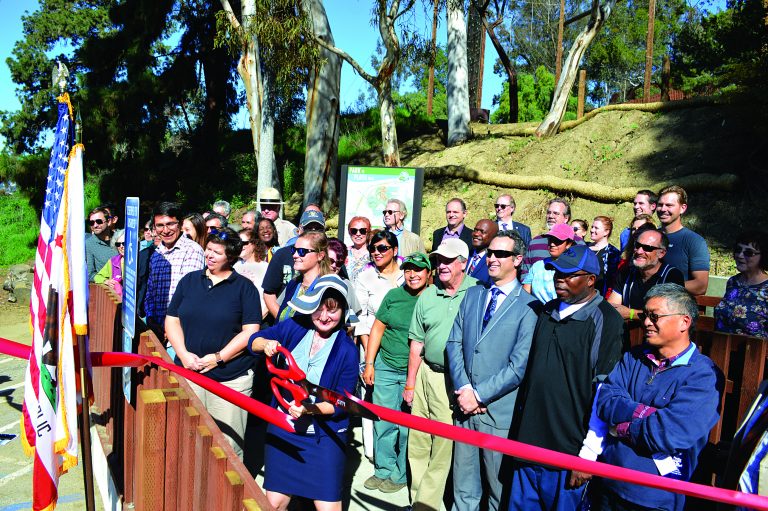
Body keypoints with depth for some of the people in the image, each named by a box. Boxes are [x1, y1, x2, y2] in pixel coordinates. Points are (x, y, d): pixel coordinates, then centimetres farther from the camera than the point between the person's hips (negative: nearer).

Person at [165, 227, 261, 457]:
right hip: (189, 372, 4)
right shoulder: (189, 280, 10)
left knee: (229, 443, 2)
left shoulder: (244, 287, -1)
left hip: (231, 377, -3)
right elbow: (172, 320, 10)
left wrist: (218, 358, -14)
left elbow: (250, 331, -7)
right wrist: (183, 354, -5)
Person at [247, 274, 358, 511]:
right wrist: (266, 344, -20)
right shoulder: (294, 327, -5)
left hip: (324, 437, -3)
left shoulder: (347, 350, -13)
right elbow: (253, 340, 2)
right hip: (282, 430, 3)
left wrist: (311, 408, -27)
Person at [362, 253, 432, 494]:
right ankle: (384, 470, 28)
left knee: (408, 426, 6)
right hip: (386, 367, 3)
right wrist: (369, 363, 3)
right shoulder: (394, 295, 2)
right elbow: (378, 328, 7)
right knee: (383, 422, 11)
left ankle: (401, 475, 24)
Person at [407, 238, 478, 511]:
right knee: (418, 441, 11)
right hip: (426, 374, 5)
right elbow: (417, 344, 12)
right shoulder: (428, 295, 8)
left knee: (443, 445, 2)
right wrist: (410, 383, 12)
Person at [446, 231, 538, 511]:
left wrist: (480, 394, -13)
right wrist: (464, 388, -7)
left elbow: (520, 365, -14)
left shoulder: (528, 306, -9)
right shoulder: (473, 295, 9)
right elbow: (454, 343, 5)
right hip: (465, 404, 5)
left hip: (500, 411, -4)